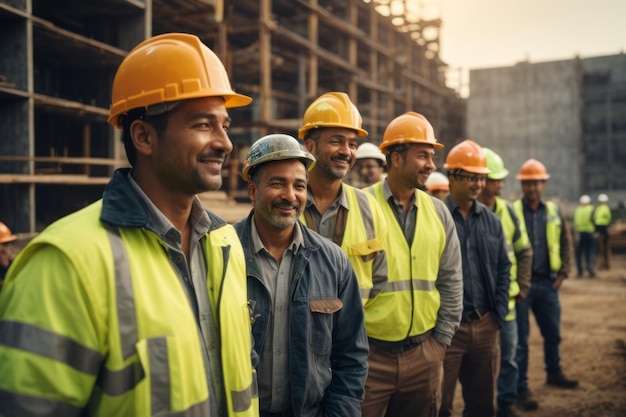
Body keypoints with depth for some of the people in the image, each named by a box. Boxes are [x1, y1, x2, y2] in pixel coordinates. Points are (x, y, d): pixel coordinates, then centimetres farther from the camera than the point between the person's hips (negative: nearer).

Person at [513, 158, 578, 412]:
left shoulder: (553, 211, 7)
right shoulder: (511, 211, -7)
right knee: (520, 339, 1)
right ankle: (521, 389, 10)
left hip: (547, 283, 5)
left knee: (553, 333, 18)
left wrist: (563, 272, 7)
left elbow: (564, 243, 14)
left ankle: (554, 373, 39)